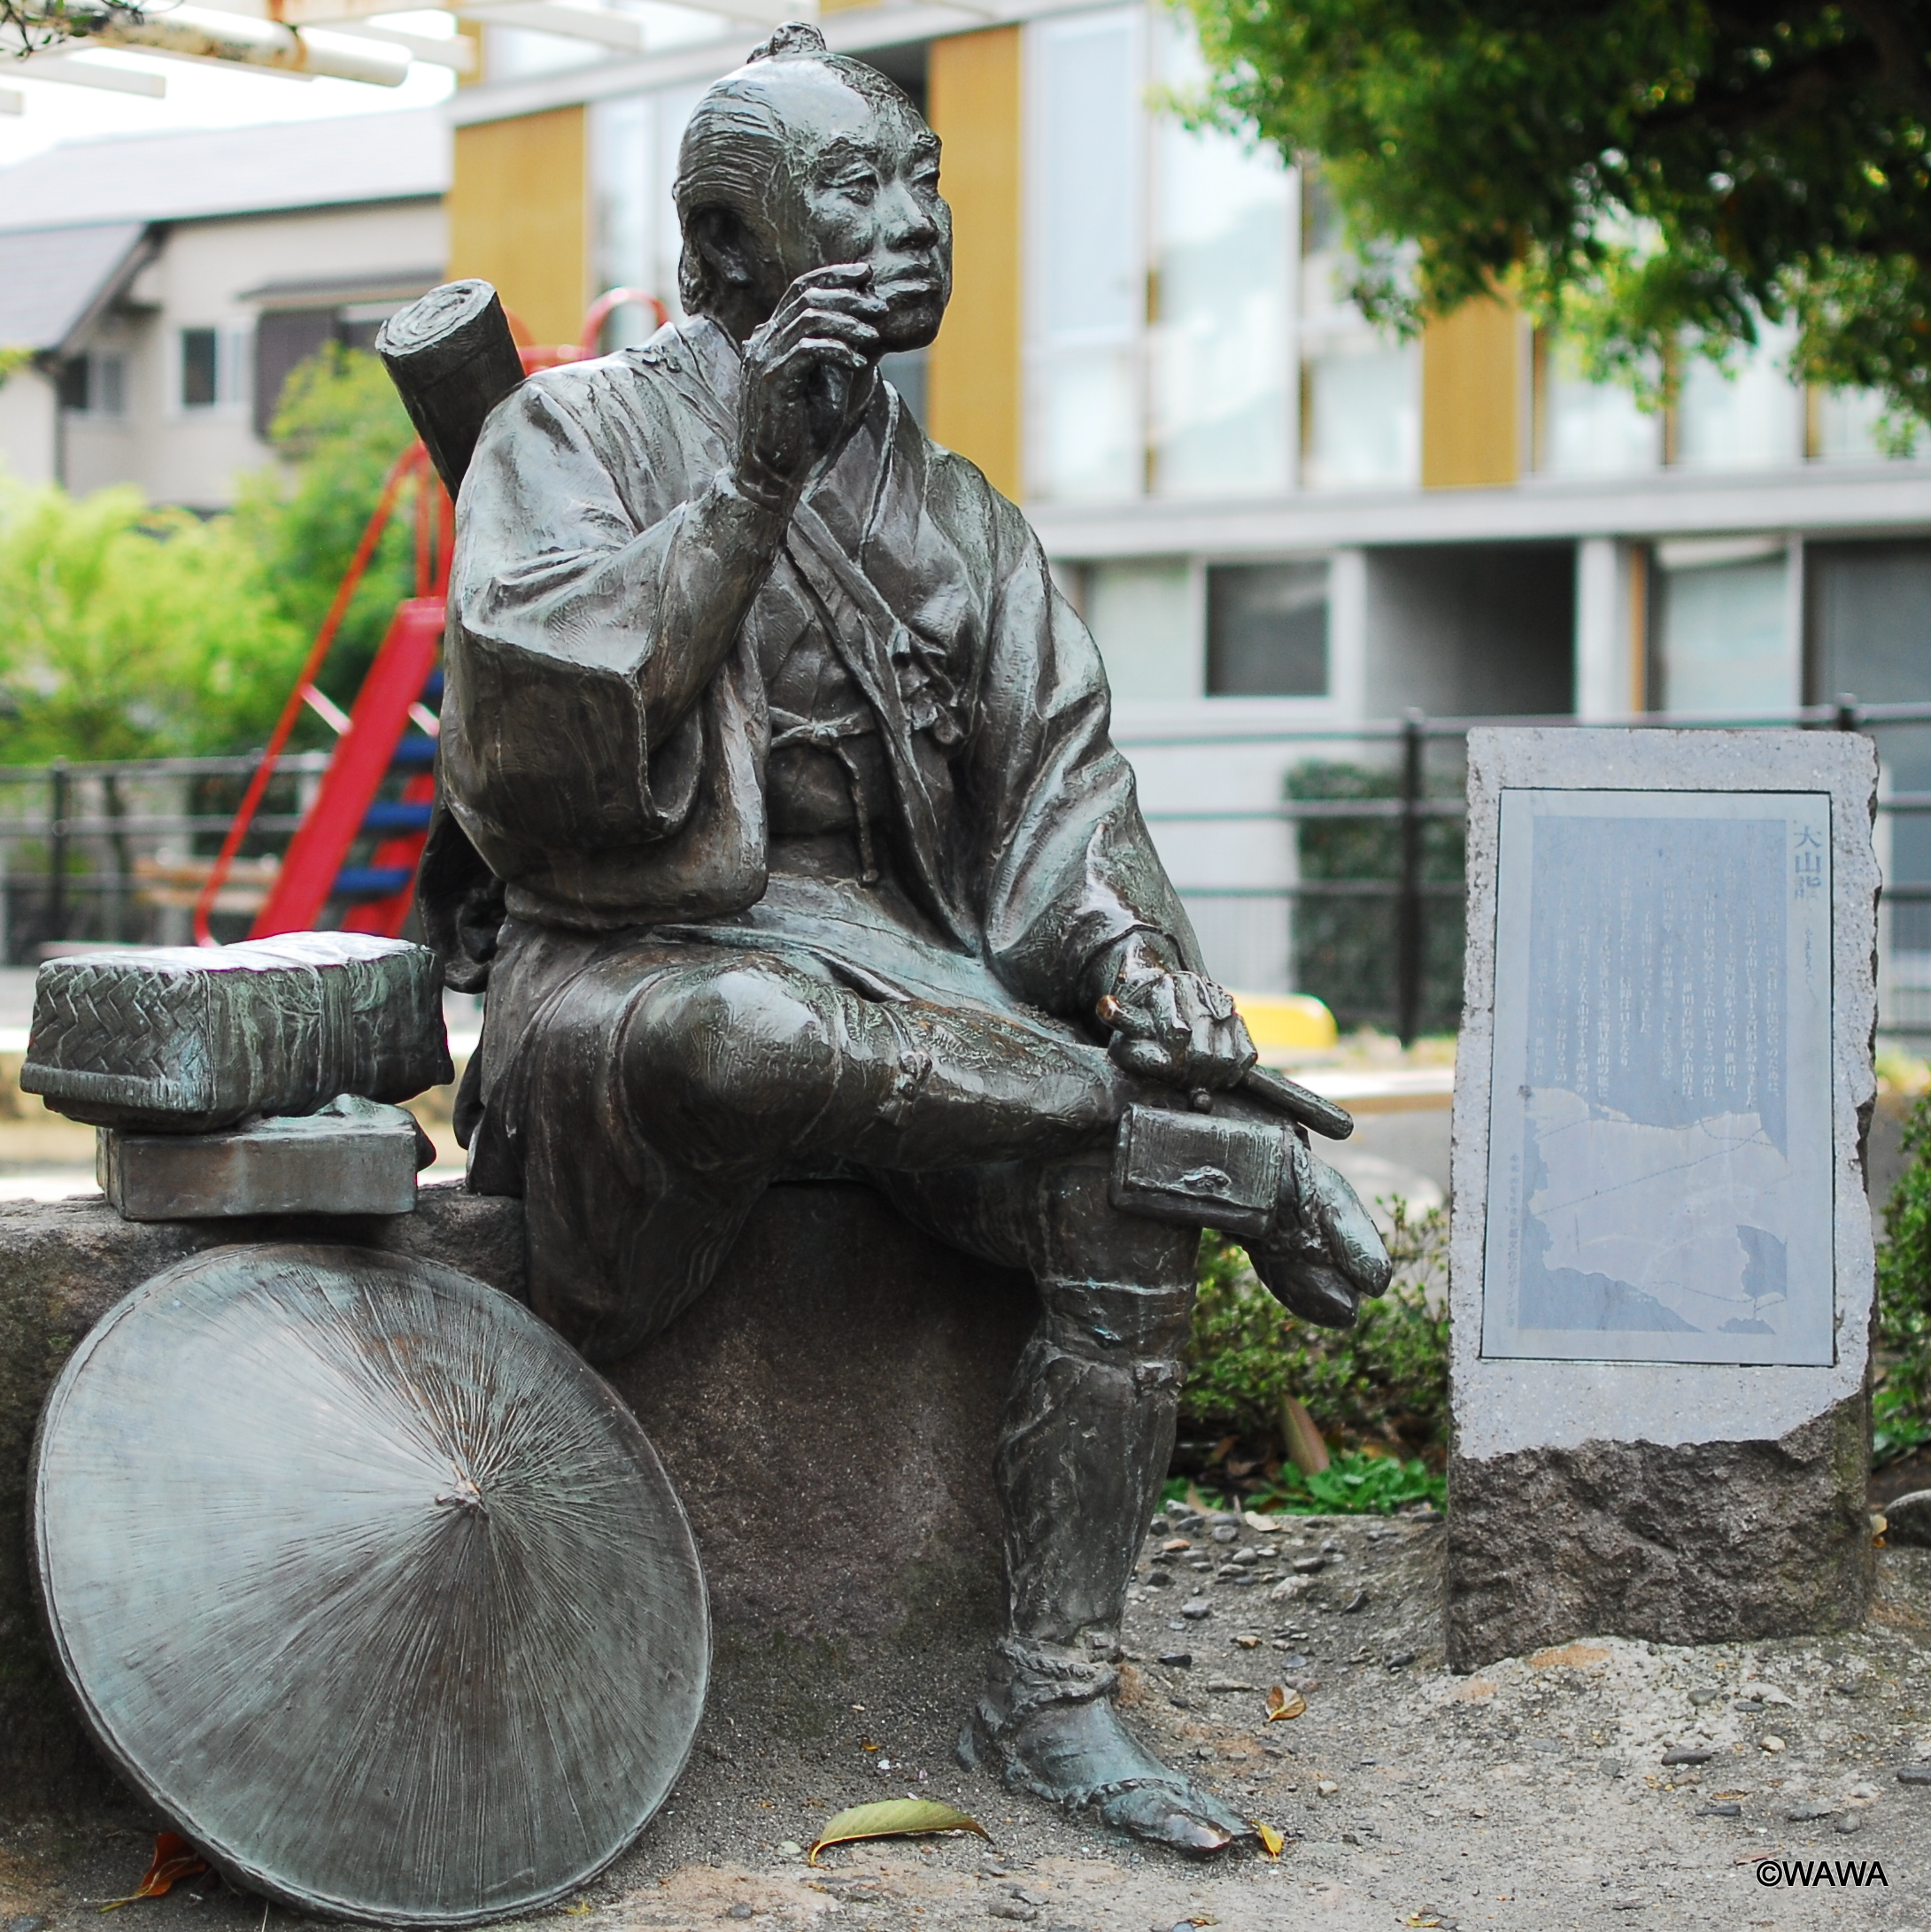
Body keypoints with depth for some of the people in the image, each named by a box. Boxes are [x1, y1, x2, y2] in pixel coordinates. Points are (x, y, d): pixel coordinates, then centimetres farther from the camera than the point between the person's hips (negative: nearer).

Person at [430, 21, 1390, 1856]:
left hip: (878, 962, 5)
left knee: (1127, 1181, -22)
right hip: (632, 963, -5)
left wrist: (1135, 954, -11)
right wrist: (751, 490, -18)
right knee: (746, 1038, -41)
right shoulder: (582, 433, 1)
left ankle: (1054, 1692, -14)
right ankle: (1248, 1162, -24)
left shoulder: (951, 512, 17)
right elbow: (526, 722, -15)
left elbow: (1056, 775, 10)